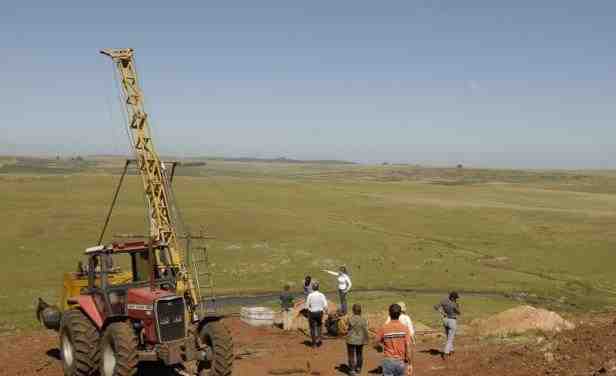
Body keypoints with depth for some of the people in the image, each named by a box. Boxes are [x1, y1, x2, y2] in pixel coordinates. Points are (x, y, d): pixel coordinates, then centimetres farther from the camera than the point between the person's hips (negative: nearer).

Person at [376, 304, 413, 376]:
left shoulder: (384, 328, -11)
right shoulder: (405, 328, -9)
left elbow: (378, 341, 5)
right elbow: (409, 347, -11)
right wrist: (410, 364, -3)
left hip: (388, 361, -1)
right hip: (401, 362, 1)